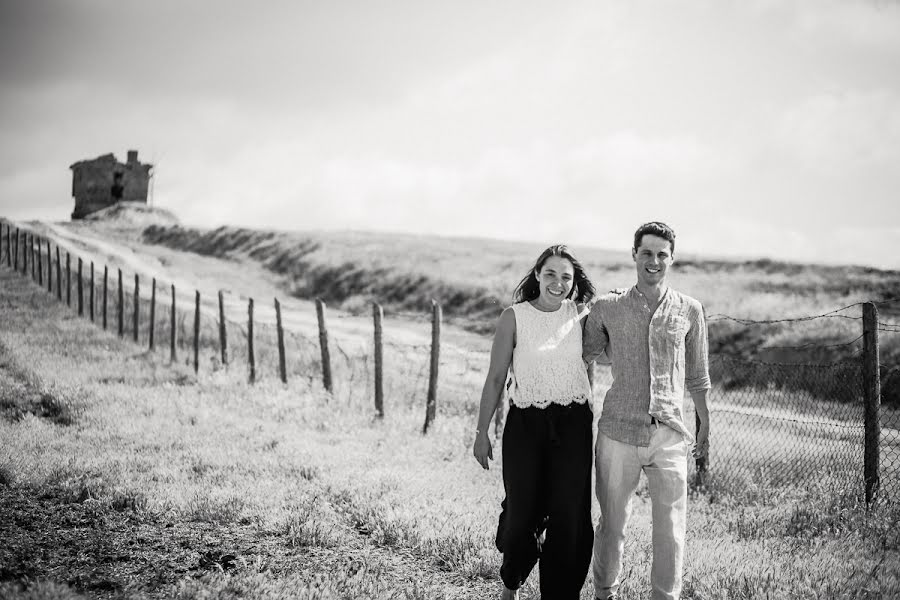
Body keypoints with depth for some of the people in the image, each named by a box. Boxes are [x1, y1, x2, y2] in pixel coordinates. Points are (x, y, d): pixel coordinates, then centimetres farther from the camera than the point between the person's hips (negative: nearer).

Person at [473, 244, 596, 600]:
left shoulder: (580, 315, 5)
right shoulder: (514, 317, -2)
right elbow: (495, 379, 1)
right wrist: (482, 433, 1)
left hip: (573, 425, 2)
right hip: (526, 424, -2)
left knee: (570, 517, -1)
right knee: (522, 513, 1)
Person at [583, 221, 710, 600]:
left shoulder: (689, 311, 6)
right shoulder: (607, 309, 3)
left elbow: (697, 375, 17)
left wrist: (705, 424, 21)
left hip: (669, 435, 1)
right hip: (618, 433, 0)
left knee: (671, 529, 2)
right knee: (612, 522, 9)